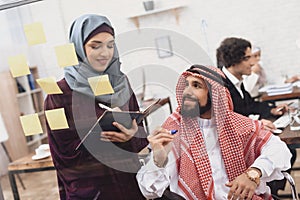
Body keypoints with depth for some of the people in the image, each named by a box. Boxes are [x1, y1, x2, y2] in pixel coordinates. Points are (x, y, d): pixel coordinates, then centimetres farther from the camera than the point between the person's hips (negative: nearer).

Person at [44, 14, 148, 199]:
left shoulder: (121, 83, 0)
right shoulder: (59, 94, -12)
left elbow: (142, 134, 2)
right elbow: (64, 154, -9)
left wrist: (132, 136, -19)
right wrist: (98, 137, -22)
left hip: (130, 182, 4)